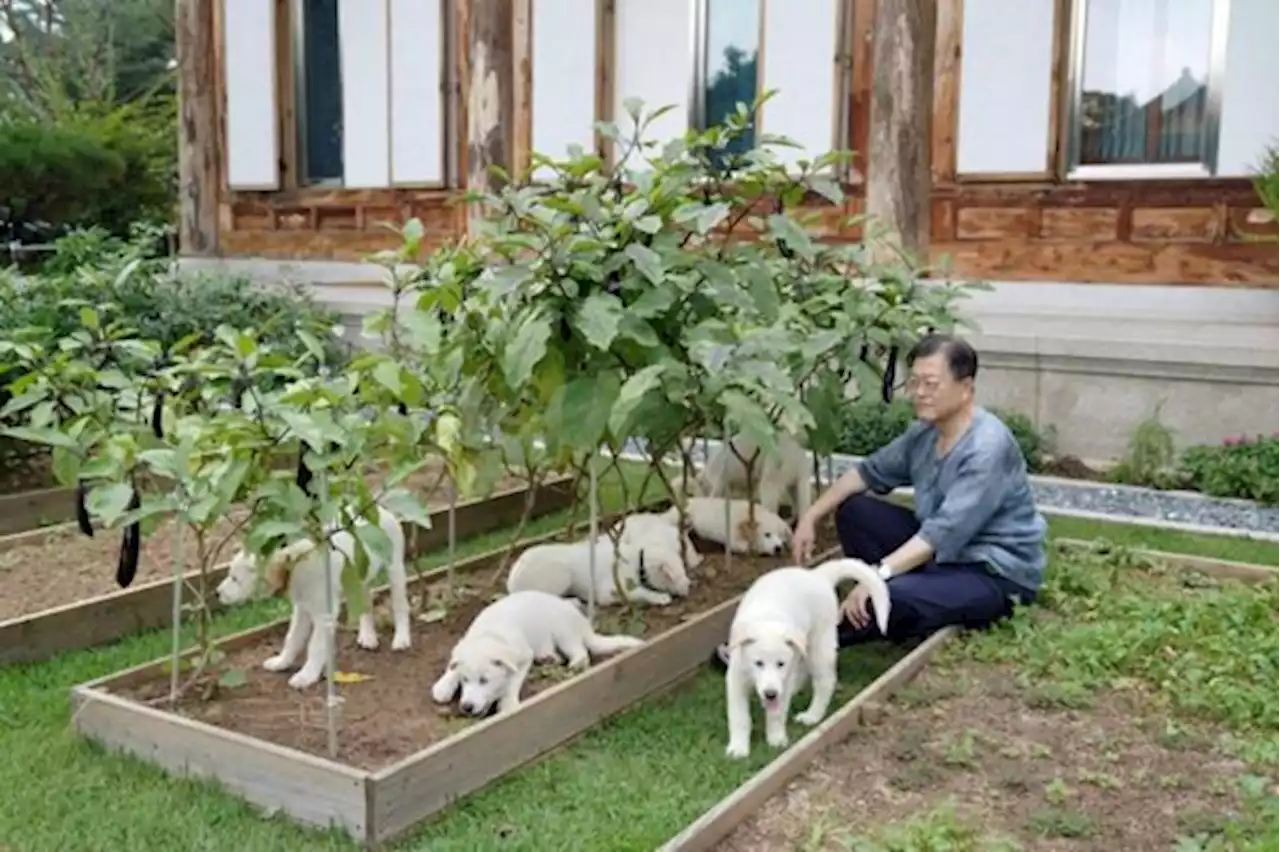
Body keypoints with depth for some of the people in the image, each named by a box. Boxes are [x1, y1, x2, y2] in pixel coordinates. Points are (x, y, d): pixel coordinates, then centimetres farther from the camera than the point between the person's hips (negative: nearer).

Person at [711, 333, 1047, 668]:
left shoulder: (987, 448, -26)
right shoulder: (925, 432, 0)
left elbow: (945, 532, -33)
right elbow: (871, 471, 10)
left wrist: (877, 575, -39)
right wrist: (811, 517, -1)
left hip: (996, 574, -9)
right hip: (943, 552, 9)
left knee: (891, 596, -33)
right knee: (854, 510, 0)